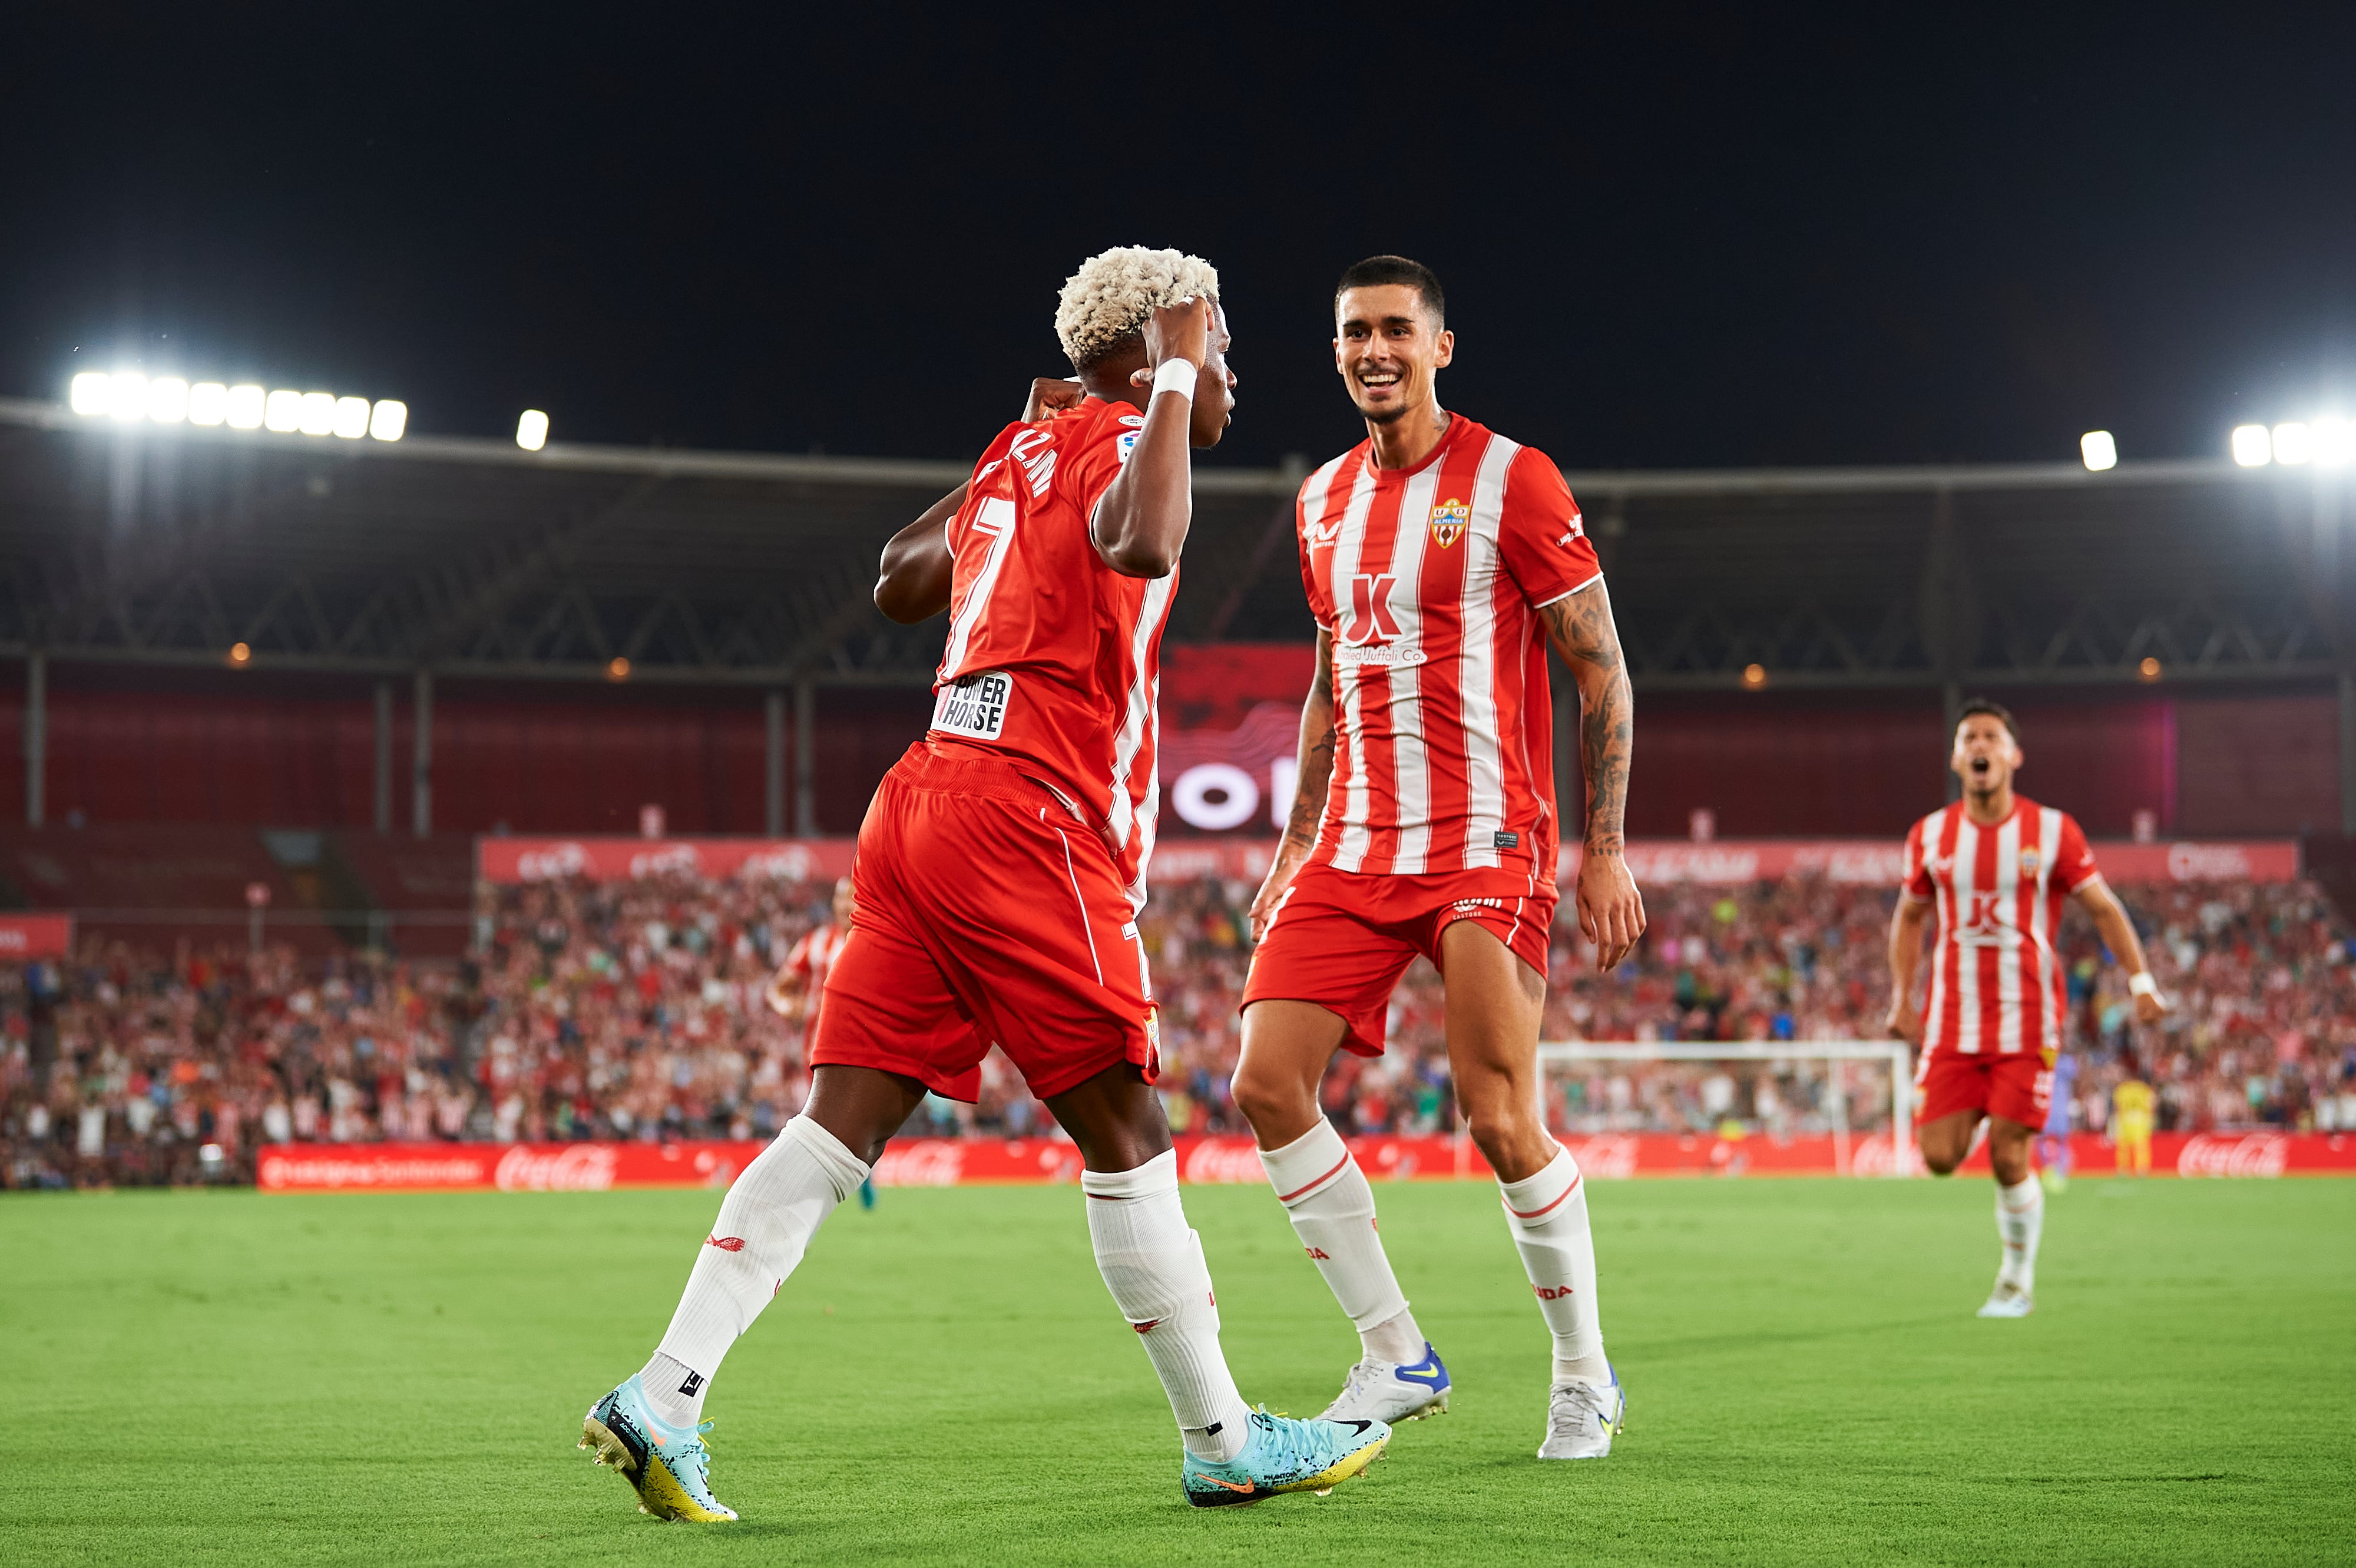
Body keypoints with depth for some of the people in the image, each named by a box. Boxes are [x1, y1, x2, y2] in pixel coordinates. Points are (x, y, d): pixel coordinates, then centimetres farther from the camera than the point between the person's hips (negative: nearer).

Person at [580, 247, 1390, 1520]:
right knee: (1125, 1137, 1)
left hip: (924, 795, 8)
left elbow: (898, 586, 35)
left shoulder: (1020, 448, 22)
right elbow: (1140, 544, -27)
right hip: (1028, 815, -8)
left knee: (840, 1123, 2)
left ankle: (661, 1399, -7)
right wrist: (1173, 381, -15)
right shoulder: (1119, 442, -3)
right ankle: (1224, 1442, 10)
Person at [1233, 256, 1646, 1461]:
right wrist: (1295, 846, 18)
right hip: (1353, 850, 6)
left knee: (1500, 1119, -14)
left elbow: (1601, 671, -4)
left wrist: (1604, 849, -9)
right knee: (1267, 1087, -7)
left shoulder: (1512, 481, -5)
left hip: (1487, 843, -6)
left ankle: (1585, 1377, 7)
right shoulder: (1324, 500, 13)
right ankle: (1396, 1356, 6)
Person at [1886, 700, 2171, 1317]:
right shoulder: (1930, 836, 4)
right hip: (1952, 1024, 2)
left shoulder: (2053, 831, -3)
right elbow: (1909, 916, 19)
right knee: (1940, 1156, -7)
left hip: (2028, 1023, -2)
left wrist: (2141, 981, -6)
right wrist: (1902, 998, 12)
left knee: (2008, 1159, -8)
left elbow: (2104, 908, 4)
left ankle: (2018, 1282, 13)